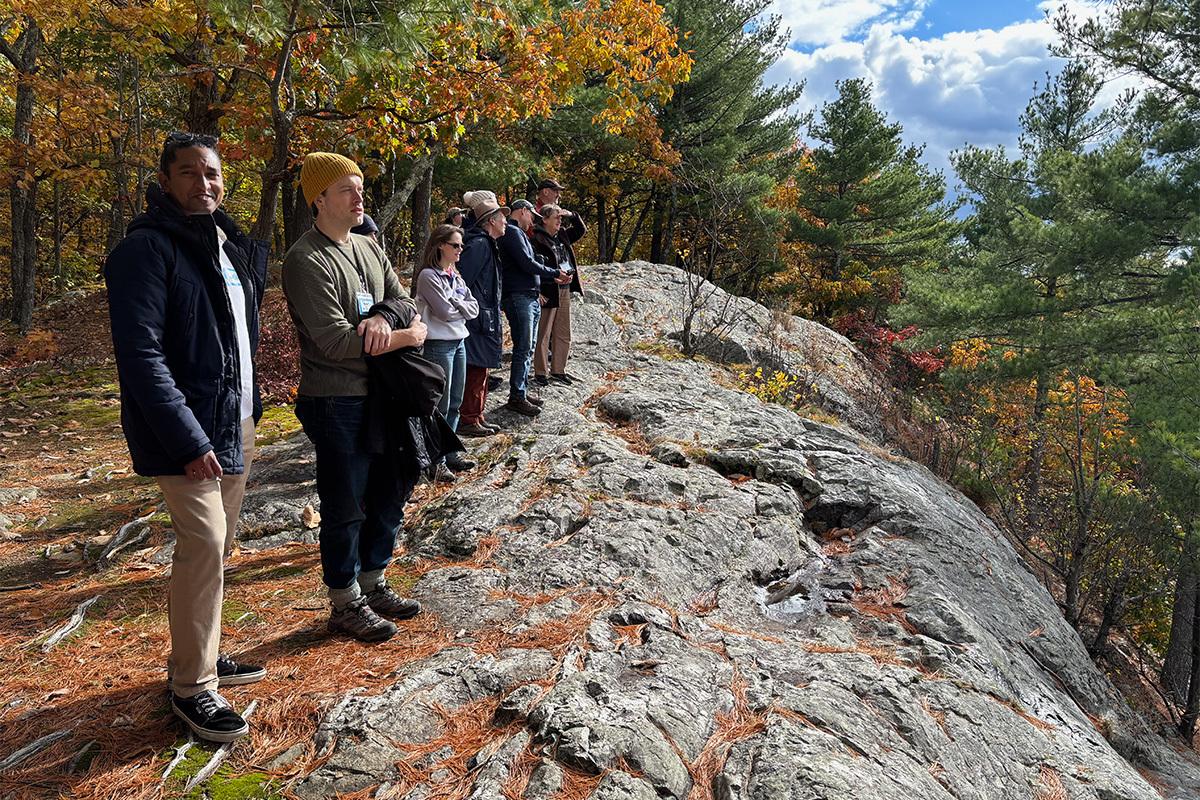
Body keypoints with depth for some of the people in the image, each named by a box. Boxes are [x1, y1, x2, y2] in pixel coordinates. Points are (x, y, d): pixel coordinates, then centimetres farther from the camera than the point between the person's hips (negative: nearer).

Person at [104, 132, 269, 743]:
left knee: (217, 544, 15)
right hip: (186, 428, -8)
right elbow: (141, 355, -19)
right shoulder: (147, 249, -13)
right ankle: (192, 686, 6)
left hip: (235, 423, 8)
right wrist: (188, 439, -23)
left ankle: (199, 653, 31)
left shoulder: (233, 246, 12)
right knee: (203, 543, -9)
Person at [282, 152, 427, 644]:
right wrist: (407, 336, -15)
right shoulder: (306, 261, -15)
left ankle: (373, 583, 36)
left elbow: (405, 301, 7)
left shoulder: (369, 248, 10)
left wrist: (384, 316, -17)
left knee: (390, 492, 17)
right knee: (345, 507, 4)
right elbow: (336, 340, -23)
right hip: (336, 404, -8)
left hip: (383, 395, 8)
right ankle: (346, 603, 22)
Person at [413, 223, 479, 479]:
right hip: (438, 345, -8)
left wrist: (455, 304, -9)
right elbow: (445, 311, -18)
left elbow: (474, 308, 7)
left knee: (455, 403, 13)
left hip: (459, 342, 8)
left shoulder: (455, 275, 13)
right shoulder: (428, 276, -12)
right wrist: (462, 306, -1)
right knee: (441, 406, -1)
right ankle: (437, 461, 9)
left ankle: (450, 454, 25)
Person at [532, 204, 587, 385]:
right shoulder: (537, 240, -12)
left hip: (565, 291, 8)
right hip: (548, 292, -8)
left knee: (564, 334, 14)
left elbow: (581, 230, 23)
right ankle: (540, 373, 8)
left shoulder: (562, 235, 12)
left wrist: (572, 215, 6)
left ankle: (558, 370, 24)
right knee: (543, 334, 0)